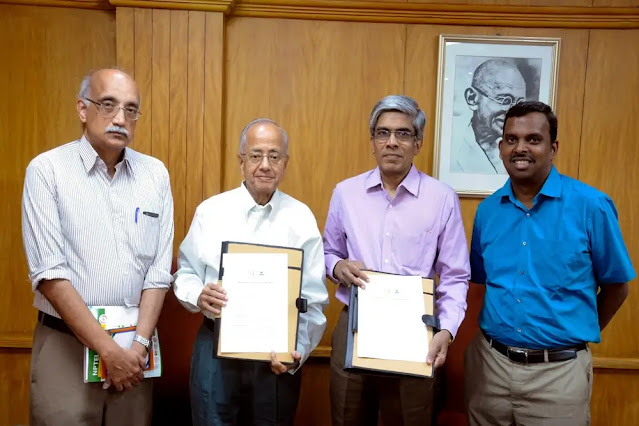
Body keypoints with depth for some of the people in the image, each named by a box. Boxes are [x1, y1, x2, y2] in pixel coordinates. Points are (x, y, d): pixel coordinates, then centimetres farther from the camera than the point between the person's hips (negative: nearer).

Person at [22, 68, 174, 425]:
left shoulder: (156, 173, 2)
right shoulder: (47, 169, -7)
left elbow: (159, 270, 0)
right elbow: (49, 273, -12)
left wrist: (139, 344, -9)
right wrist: (109, 350, -14)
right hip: (66, 343, -3)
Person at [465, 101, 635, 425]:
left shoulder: (591, 206, -10)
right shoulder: (487, 210, 1)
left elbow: (616, 287, 0)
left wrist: (574, 336, 6)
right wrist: (505, 331, 6)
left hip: (558, 371, -3)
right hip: (489, 362, 4)